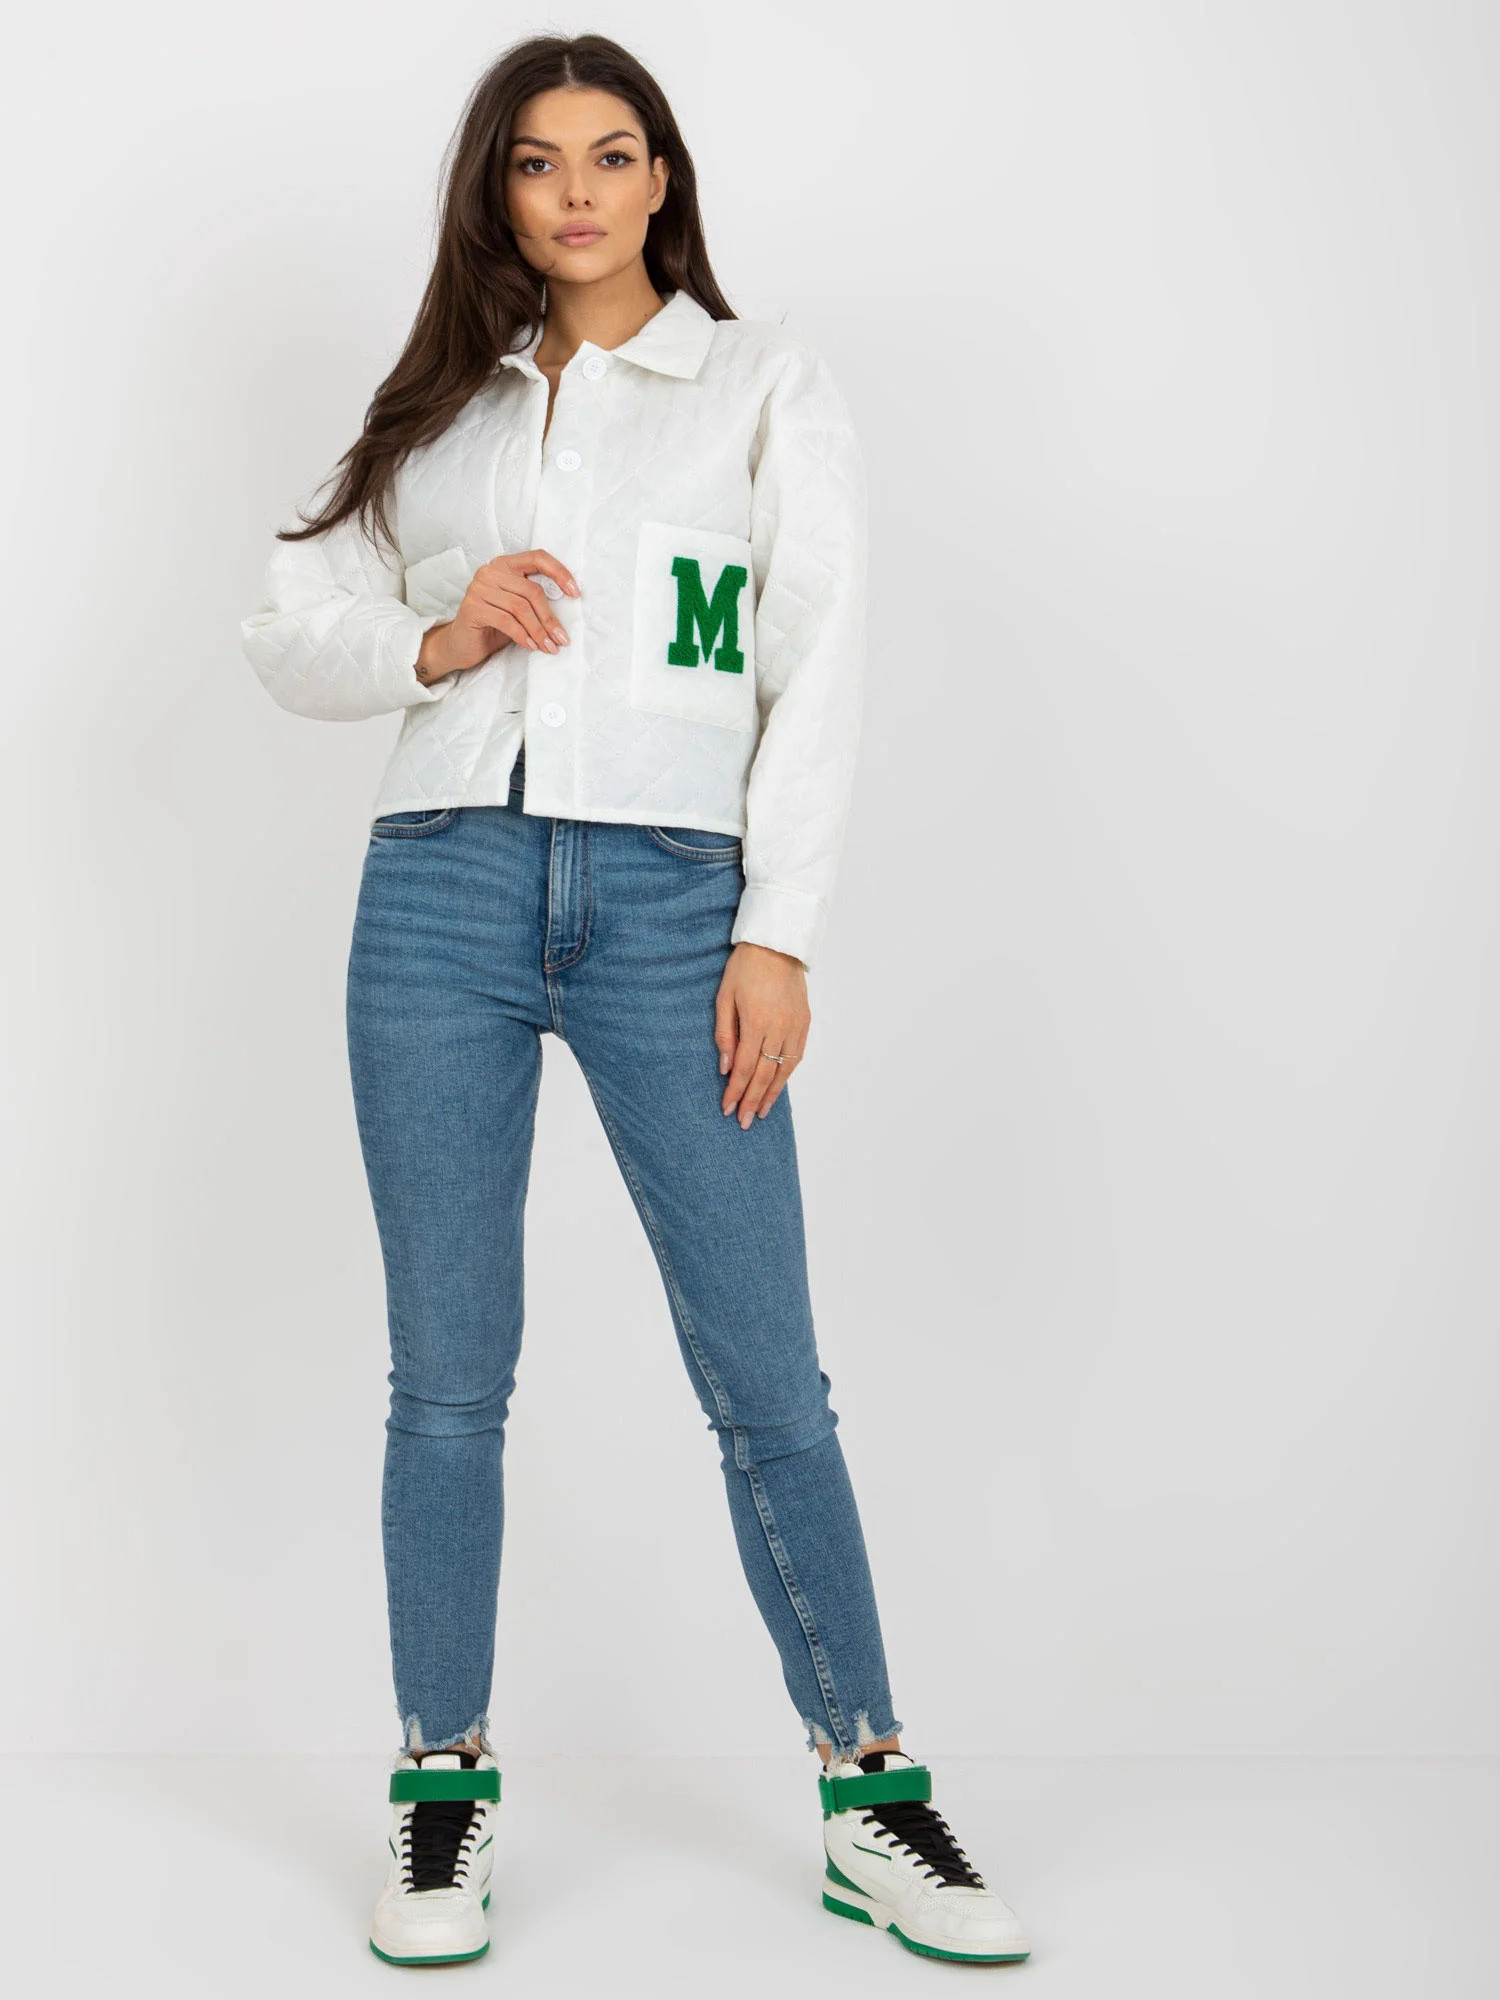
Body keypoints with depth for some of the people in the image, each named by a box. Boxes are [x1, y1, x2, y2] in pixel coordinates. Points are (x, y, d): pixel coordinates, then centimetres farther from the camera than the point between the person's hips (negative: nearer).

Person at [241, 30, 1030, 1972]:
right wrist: (432, 644, -4)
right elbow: (286, 628, 18)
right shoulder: (439, 405, 18)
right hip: (444, 889, 2)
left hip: (673, 902, -2)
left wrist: (777, 933, -7)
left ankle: (871, 1801, 10)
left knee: (768, 1380, -3)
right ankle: (445, 1794, 17)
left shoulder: (765, 382, 11)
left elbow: (819, 665, 2)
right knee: (448, 1377, 5)